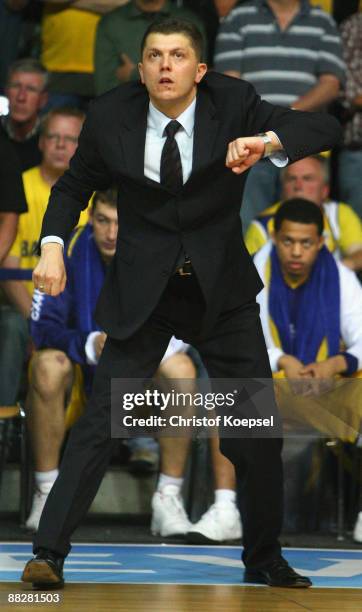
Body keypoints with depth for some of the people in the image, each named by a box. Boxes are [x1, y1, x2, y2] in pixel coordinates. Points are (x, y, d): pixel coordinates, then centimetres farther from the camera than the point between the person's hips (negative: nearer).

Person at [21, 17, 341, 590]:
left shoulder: (233, 103, -10)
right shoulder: (111, 115, -8)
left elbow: (326, 128, -16)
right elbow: (74, 185, 7)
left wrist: (268, 140, -35)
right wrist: (53, 244, -10)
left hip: (222, 288, 1)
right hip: (141, 290, -1)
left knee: (258, 430, 3)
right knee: (100, 422, -10)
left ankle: (264, 560, 21)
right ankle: (48, 553, -6)